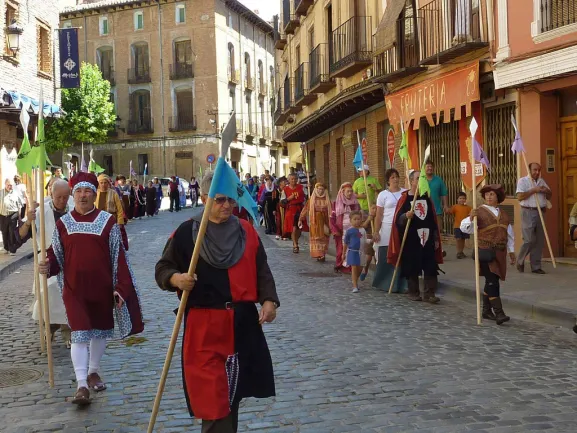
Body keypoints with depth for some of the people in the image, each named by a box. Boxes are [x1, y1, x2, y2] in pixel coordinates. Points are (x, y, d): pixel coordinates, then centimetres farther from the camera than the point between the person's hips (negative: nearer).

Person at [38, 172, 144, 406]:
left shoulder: (107, 221, -4)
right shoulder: (63, 223, 2)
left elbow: (118, 257, -3)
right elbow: (56, 255, 9)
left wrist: (121, 287, -8)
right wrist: (48, 265, -15)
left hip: (102, 287, 1)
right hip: (74, 288, 0)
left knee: (100, 331, 14)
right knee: (79, 334, -7)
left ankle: (93, 372, 35)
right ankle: (82, 385, -7)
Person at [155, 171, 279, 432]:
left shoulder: (246, 231, 6)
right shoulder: (186, 232, -5)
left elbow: (261, 270, 9)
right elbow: (162, 268, -1)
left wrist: (269, 300, -6)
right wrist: (175, 278, -22)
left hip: (242, 322, 4)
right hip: (203, 324, -4)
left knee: (233, 389, 17)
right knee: (212, 394, -7)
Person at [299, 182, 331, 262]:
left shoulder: (327, 200, 4)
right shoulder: (312, 199, 0)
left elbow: (331, 211, 4)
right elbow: (305, 209, 0)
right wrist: (301, 219, -4)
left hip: (324, 221, 1)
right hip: (315, 221, -1)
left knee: (324, 238, 2)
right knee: (316, 237, -3)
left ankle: (322, 255, 7)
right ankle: (318, 255, 0)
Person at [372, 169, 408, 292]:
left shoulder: (406, 192, 8)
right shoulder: (383, 195, 2)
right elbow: (379, 215, 1)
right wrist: (376, 232, -4)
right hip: (388, 229, -2)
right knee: (386, 258, 1)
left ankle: (401, 285, 7)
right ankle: (386, 284, 14)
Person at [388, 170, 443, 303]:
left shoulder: (427, 198, 10)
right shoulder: (404, 198, -4)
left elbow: (433, 220, 14)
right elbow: (398, 220, -9)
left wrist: (436, 239, 12)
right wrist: (406, 216, -31)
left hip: (427, 239, 4)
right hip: (411, 240, -4)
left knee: (431, 268, 1)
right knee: (412, 268, 4)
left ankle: (429, 294, 6)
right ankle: (414, 293, 17)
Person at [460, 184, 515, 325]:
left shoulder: (503, 214, 15)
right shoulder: (479, 212, -4)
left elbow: (509, 234, 22)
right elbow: (464, 228, -11)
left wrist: (511, 251, 21)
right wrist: (471, 218, -28)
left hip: (500, 253, 6)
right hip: (486, 252, -6)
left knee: (491, 282, 12)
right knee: (492, 281, -12)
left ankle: (486, 310, 24)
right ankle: (499, 313, -14)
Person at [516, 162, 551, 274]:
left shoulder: (542, 181, 17)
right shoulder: (523, 181, -1)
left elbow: (549, 196, 23)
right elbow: (520, 197, -13)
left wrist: (547, 191, 0)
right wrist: (533, 190, -16)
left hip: (540, 212, 6)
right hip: (528, 212, -6)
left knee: (540, 241, 4)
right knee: (529, 240, -9)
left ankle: (536, 267, 10)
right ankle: (520, 261, 13)